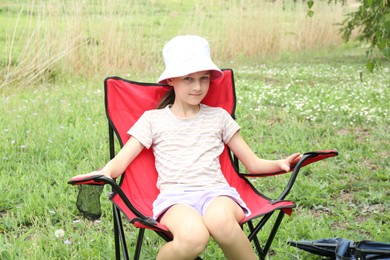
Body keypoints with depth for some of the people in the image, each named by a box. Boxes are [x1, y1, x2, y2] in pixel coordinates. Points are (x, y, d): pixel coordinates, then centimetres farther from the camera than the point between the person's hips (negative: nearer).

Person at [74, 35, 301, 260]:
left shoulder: (219, 116, 20)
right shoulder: (153, 119, 16)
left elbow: (253, 163, 21)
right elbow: (121, 161, 8)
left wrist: (279, 164, -1)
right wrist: (103, 173, -15)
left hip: (216, 192, 1)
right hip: (175, 197, -1)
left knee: (220, 220, -39)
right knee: (193, 236, -38)